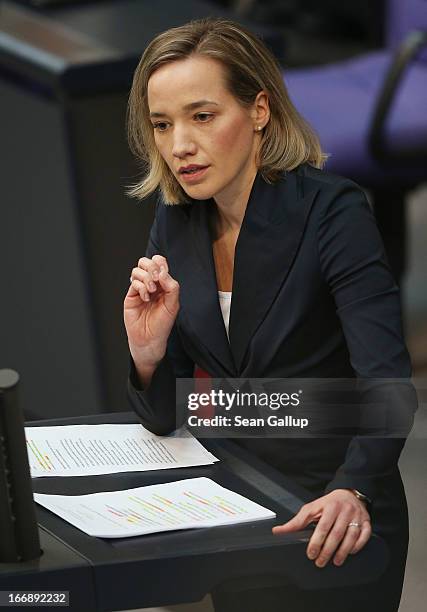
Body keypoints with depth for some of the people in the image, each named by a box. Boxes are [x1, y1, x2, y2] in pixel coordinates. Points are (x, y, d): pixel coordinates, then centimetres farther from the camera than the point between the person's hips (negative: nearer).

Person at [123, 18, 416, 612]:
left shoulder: (331, 210, -19)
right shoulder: (176, 226, -3)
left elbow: (387, 380, -29)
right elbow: (165, 417, 0)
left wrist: (352, 494, -46)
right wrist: (148, 355, -21)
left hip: (335, 529, -5)